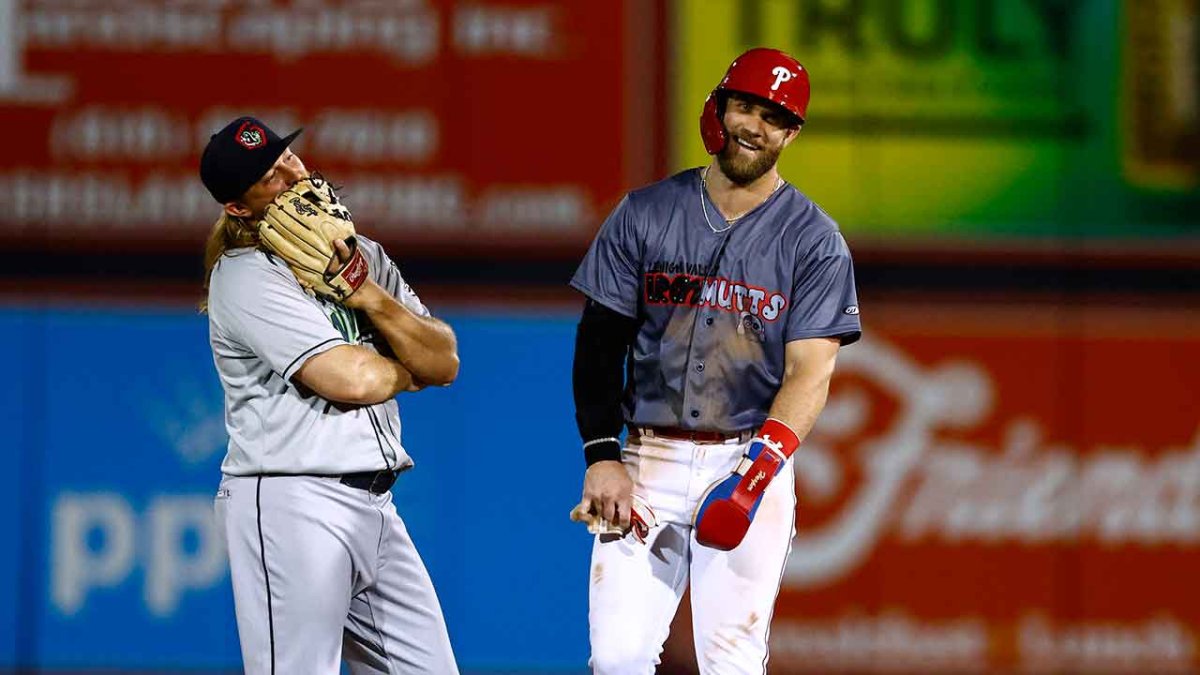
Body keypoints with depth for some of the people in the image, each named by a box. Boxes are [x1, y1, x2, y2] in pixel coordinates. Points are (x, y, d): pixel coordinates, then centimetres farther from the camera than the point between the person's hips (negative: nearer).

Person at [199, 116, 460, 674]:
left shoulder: (365, 256, 16)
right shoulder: (246, 277, -8)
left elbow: (444, 363, 8)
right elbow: (353, 379, -16)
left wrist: (369, 297, -5)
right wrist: (410, 369, 5)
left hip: (374, 504, 8)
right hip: (290, 505, -8)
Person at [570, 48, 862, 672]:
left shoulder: (814, 240, 2)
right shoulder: (644, 215, 7)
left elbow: (809, 370, -8)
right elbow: (600, 341, 6)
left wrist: (759, 468, -24)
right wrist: (601, 455, -7)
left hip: (753, 463, -1)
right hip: (648, 463, 2)